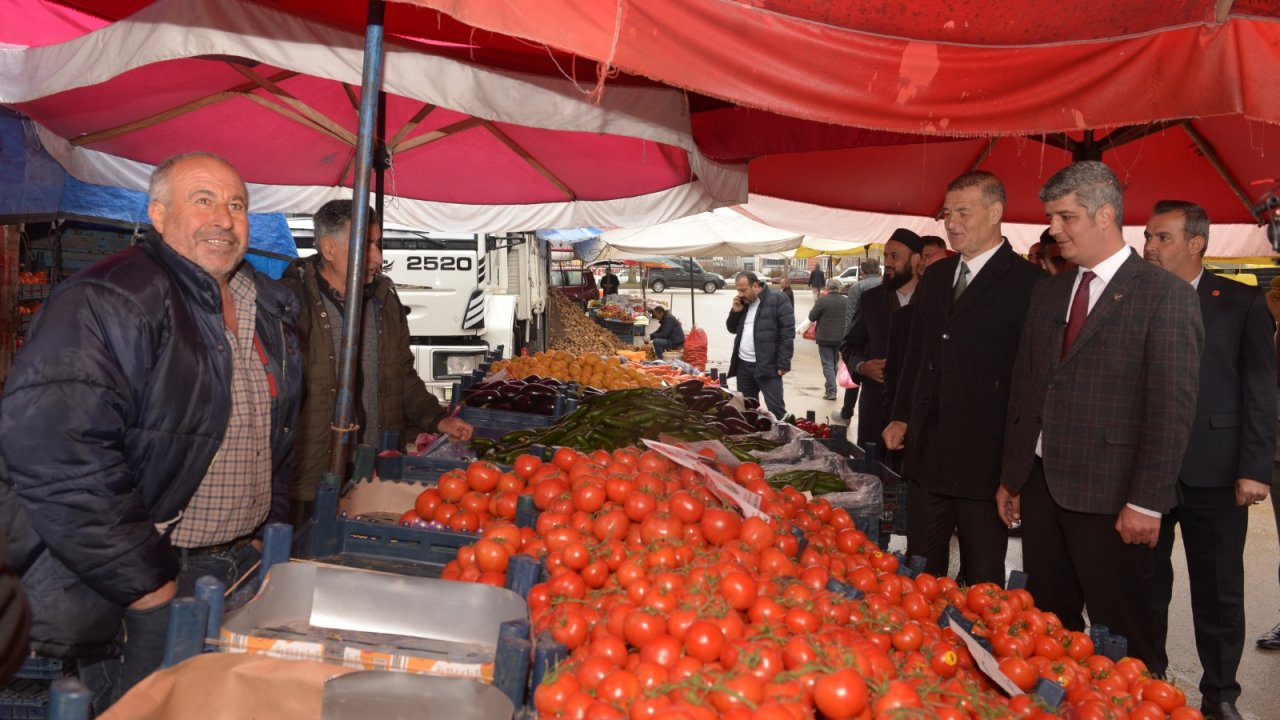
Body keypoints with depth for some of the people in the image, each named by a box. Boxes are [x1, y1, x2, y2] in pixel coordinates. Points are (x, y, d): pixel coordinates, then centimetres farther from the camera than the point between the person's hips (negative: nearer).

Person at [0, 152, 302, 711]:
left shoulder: (268, 308, 9)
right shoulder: (110, 302, -17)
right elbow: (54, 447, -28)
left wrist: (271, 530, 12)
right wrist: (145, 580, -24)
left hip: (245, 567, 8)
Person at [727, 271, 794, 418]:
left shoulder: (777, 300, -9)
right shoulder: (743, 302, 12)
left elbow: (787, 333, -12)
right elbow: (732, 329, 20)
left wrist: (783, 364, -16)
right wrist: (735, 311, 0)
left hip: (767, 366, -7)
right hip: (743, 365, 7)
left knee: (775, 408, -6)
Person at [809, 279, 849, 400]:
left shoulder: (822, 300, -14)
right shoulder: (845, 301, 2)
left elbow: (811, 317, -10)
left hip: (825, 338, -5)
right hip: (840, 338, 5)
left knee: (828, 364, -2)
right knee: (834, 363, 17)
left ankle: (831, 391, -9)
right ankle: (829, 388, 26)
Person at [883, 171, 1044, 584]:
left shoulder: (1027, 283, -9)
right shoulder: (936, 278, 12)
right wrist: (902, 417, 11)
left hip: (985, 457, -6)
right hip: (927, 453, 7)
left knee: (983, 580, 7)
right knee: (920, 573, 15)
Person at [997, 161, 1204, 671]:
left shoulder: (1167, 295, -7)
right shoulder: (1049, 292, 13)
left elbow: (1172, 408, -12)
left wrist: (1147, 502, -14)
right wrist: (1011, 476, 14)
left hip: (1109, 496, -6)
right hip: (1041, 485, 6)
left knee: (1120, 638, 5)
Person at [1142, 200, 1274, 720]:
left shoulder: (1241, 303, 1)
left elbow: (1260, 393, -1)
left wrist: (1254, 469, -8)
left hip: (1213, 474, -2)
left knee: (1219, 592, 9)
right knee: (1145, 586, 11)